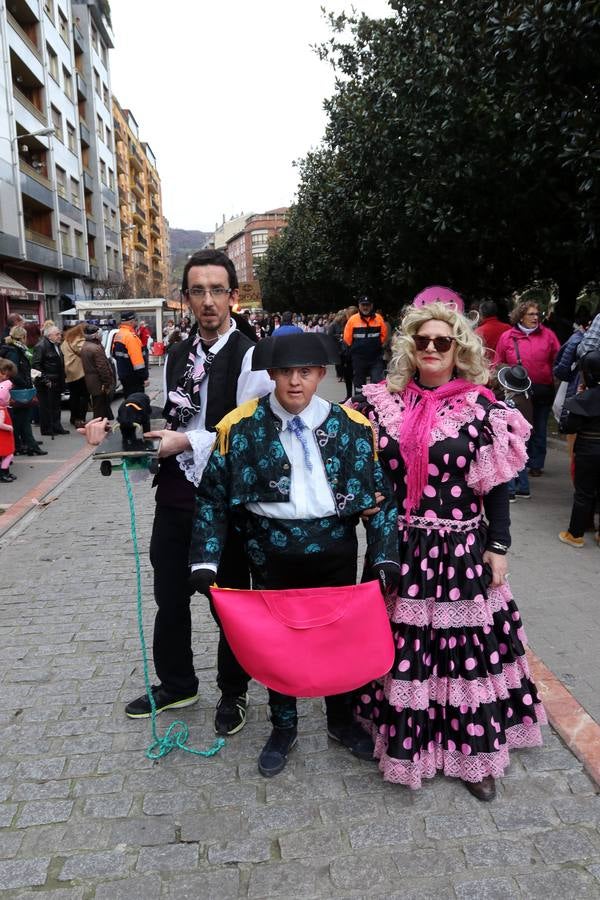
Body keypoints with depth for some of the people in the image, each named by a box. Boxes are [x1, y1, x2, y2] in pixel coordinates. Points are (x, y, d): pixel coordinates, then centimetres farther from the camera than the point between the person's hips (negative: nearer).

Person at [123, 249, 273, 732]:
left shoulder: (249, 357, -13)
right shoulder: (176, 355, 9)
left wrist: (187, 442, -22)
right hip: (176, 491, 6)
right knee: (170, 596, 19)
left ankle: (233, 692, 37)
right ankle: (176, 683, 43)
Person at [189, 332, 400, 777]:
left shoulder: (352, 426, -7)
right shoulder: (239, 426, -9)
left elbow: (381, 495, -1)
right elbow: (213, 498, -4)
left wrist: (386, 556, -10)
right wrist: (205, 561, -9)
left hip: (335, 554, 1)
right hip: (272, 556, 0)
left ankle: (342, 721, 45)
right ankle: (284, 729, 42)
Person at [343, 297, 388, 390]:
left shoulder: (378, 318, 0)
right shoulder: (352, 319, -3)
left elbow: (384, 335, 10)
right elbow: (347, 339, 2)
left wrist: (378, 346, 6)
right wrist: (355, 348, 8)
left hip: (376, 358, 0)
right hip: (358, 359, 0)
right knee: (359, 383, 12)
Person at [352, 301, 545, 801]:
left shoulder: (480, 408, -4)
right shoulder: (385, 402, 2)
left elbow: (497, 486, -1)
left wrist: (498, 547, -2)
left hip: (461, 550, -2)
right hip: (399, 548, 2)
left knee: (465, 646, 7)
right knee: (403, 645, 10)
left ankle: (475, 751, 27)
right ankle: (405, 737, 32)